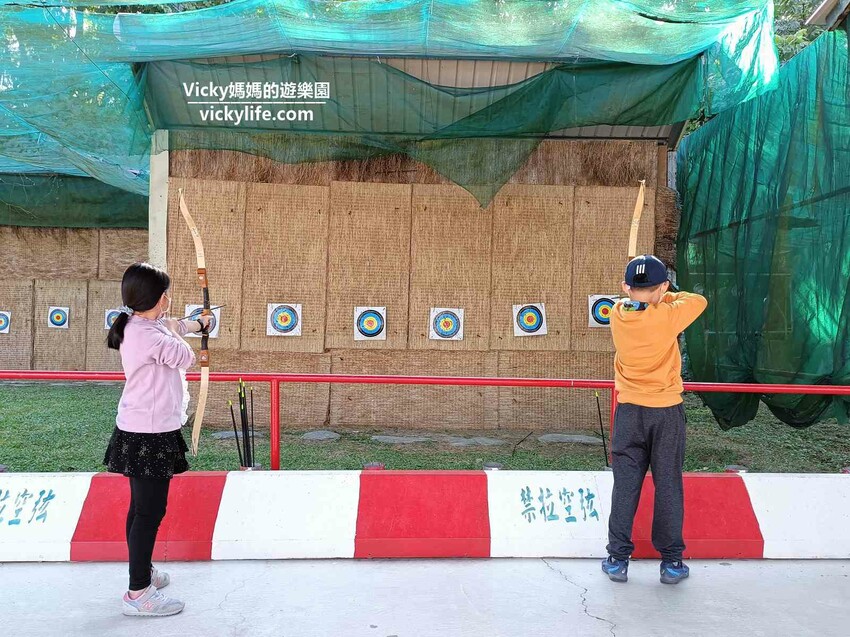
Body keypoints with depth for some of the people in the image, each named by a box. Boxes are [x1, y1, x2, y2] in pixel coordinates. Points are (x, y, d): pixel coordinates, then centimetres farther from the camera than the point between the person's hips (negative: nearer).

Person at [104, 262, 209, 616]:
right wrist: (173, 332, 6)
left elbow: (172, 325, 27)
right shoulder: (150, 335, -24)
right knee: (150, 510, -2)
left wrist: (198, 323, 44)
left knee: (141, 506, 21)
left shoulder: (135, 326, 7)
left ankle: (142, 571, 37)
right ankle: (138, 593, 8)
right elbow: (185, 357, -12)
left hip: (139, 431, 10)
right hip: (150, 435, -10)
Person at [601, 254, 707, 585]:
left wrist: (634, 292, 9)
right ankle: (671, 562, 18)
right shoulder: (666, 317, -15)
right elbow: (699, 300, 4)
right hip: (667, 411, -2)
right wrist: (663, 295, 9)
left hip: (629, 412, 2)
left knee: (625, 486, 8)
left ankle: (618, 559, 13)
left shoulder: (617, 314, -4)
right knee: (668, 486, 8)